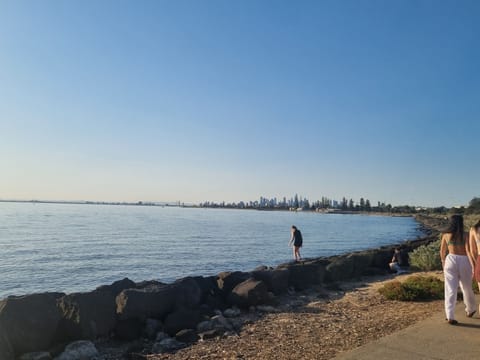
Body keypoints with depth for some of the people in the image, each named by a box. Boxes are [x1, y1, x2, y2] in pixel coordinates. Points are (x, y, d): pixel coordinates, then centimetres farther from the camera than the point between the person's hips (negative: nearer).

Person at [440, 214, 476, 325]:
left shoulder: (445, 235, 3)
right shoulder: (464, 236, -3)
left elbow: (442, 252, 10)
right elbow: (468, 252, -13)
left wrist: (443, 262, 26)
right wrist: (474, 266, -12)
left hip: (451, 260, 1)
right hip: (464, 261, 0)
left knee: (450, 289, 0)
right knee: (466, 288, 20)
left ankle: (450, 316, -7)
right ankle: (470, 310, 42)